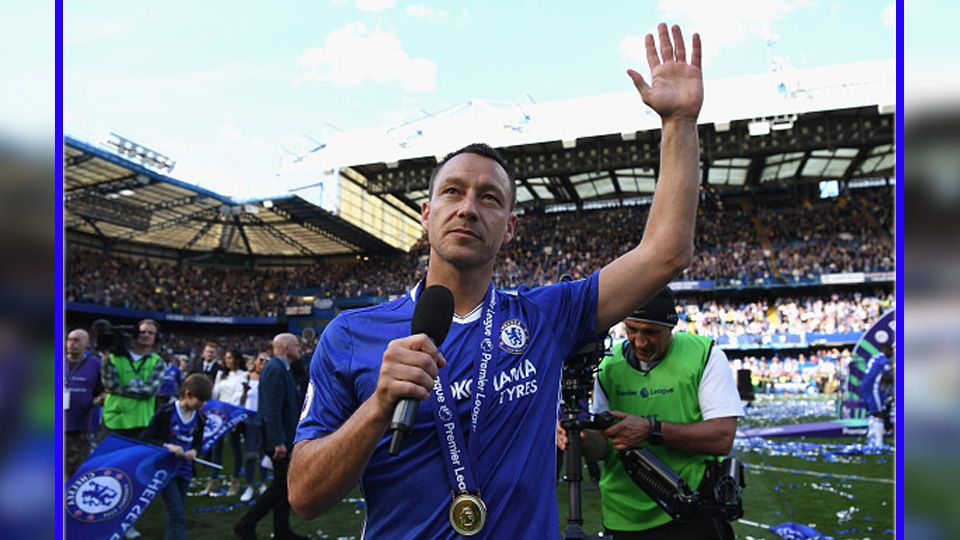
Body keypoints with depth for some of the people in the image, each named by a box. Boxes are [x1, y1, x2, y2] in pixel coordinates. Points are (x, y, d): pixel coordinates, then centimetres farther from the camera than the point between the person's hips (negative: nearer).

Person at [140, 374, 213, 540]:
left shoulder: (199, 418, 0)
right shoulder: (166, 411, -14)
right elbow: (145, 438, -10)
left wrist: (194, 451, -10)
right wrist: (167, 446, -24)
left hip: (184, 471, 5)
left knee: (174, 515, 15)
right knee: (178, 516, -12)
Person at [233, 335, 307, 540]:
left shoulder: (280, 368, 13)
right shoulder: (275, 369, -19)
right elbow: (272, 409, -24)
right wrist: (278, 441, -25)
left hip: (283, 436, 10)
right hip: (278, 436, -10)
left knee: (284, 484, 14)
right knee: (281, 484, -3)